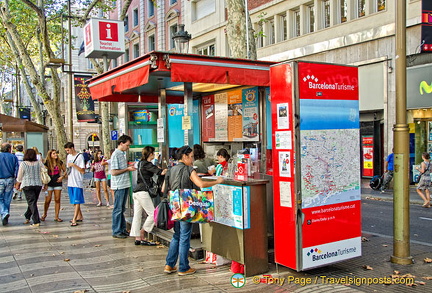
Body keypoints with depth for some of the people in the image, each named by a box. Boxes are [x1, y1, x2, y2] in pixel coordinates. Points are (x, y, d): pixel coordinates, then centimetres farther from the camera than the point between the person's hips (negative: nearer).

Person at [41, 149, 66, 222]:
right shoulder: (47, 163, -4)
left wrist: (62, 176, -2)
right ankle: (44, 214, 22)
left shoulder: (60, 162, 4)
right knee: (48, 200, 0)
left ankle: (56, 216, 9)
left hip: (58, 183, 2)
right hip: (49, 183, -2)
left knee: (57, 200, 2)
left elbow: (65, 170, 14)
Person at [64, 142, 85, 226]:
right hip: (70, 183, 7)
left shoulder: (80, 156, -9)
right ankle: (79, 217, 23)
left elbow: (83, 171, -13)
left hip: (78, 183, -7)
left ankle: (74, 220, -6)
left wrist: (73, 165, -18)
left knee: (77, 201, -5)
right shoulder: (68, 156, 13)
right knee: (74, 201, 12)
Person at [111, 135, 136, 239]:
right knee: (118, 209, -1)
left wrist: (129, 167, 7)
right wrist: (127, 169, -13)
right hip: (119, 185, -9)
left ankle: (122, 229, 23)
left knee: (122, 209, 15)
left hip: (125, 184, 9)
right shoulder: (116, 154, -14)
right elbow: (114, 172, -18)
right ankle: (116, 231, 6)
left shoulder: (122, 154, 14)